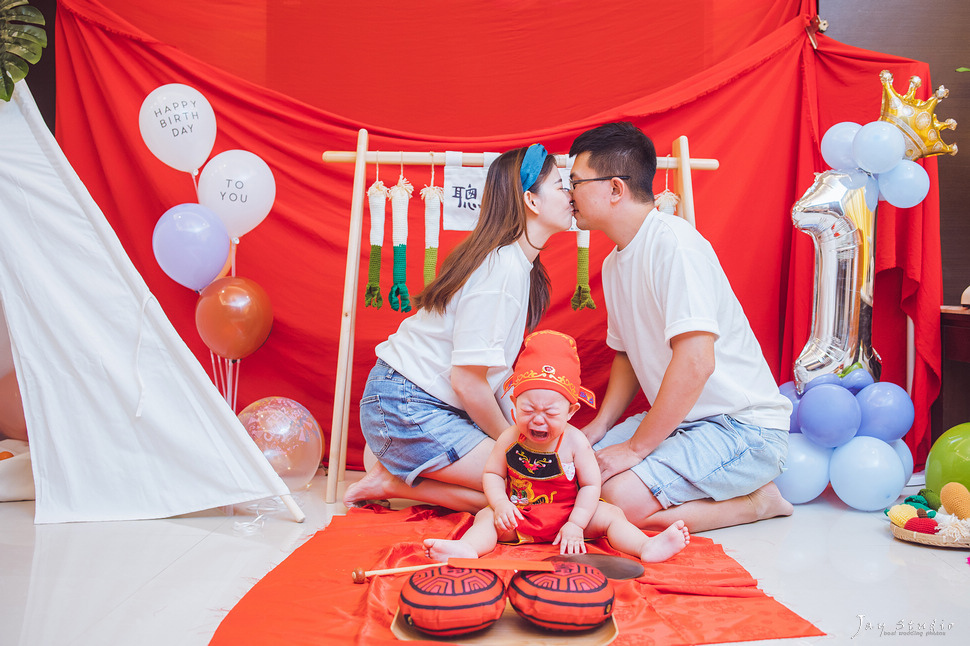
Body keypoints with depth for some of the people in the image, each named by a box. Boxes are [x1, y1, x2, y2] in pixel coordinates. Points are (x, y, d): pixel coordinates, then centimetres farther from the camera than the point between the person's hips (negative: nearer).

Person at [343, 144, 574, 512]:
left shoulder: (522, 266, 9)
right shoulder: (501, 267, -21)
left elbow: (495, 367, 9)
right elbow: (468, 381, -21)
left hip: (440, 404, 9)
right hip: (405, 408, -9)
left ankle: (397, 459, 8)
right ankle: (393, 482, -3)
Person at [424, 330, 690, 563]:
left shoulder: (575, 442, -14)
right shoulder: (509, 439, -10)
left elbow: (590, 485, -10)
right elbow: (492, 474, 1)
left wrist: (575, 524, -18)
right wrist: (500, 503, -17)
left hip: (568, 512, 0)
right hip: (519, 517, 1)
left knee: (610, 515, -17)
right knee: (486, 517, -22)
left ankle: (647, 547, -25)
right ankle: (466, 549, -46)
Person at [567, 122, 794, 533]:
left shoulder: (674, 243, -20)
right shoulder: (614, 263, 10)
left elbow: (695, 361, -28)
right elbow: (628, 355, 19)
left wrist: (635, 447, -22)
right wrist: (598, 428, 5)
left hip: (744, 424, -9)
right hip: (680, 419, 9)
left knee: (622, 500, -26)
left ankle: (755, 499, -2)